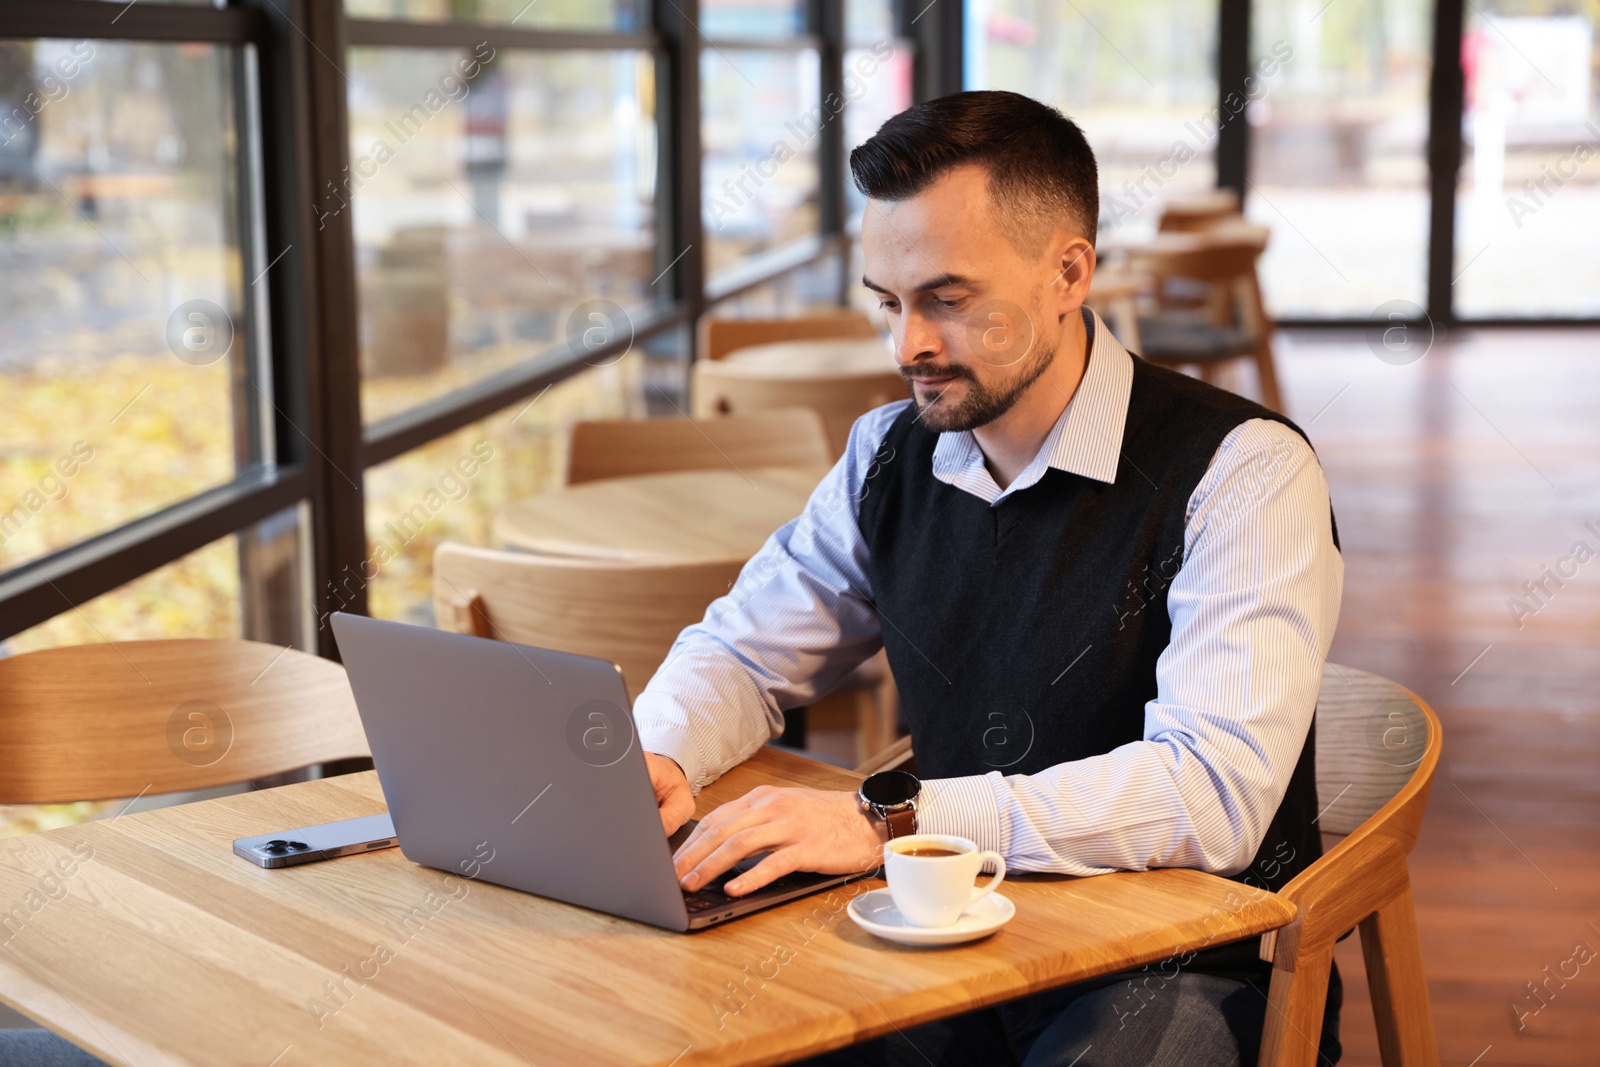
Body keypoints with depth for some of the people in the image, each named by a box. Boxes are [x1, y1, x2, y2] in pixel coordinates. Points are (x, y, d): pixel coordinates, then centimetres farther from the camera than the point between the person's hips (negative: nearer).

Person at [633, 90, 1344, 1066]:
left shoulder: (1240, 470, -14)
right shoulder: (891, 455, 5)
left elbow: (1215, 790, -26)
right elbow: (744, 651, 17)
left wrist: (889, 821, -32)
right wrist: (654, 758, -8)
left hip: (1187, 972, -4)